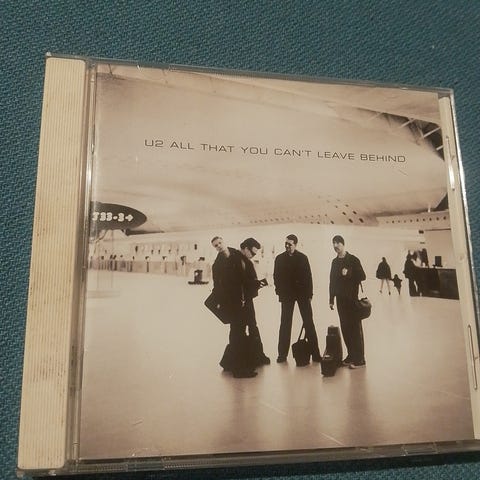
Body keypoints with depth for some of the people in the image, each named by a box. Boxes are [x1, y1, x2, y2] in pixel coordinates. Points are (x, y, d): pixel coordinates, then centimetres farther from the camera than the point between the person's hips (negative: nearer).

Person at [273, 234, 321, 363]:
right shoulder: (279, 258, 3)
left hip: (302, 293, -1)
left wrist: (309, 294, -4)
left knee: (309, 323, 2)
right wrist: (279, 292, -1)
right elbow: (276, 276, 6)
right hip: (286, 294, 1)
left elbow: (308, 276, -1)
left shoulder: (302, 258, 0)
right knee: (285, 323, 5)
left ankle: (315, 353, 8)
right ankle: (282, 354, 12)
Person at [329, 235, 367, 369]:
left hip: (352, 299, -5)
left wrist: (349, 274, -23)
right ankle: (351, 355, 18)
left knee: (355, 328, -3)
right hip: (340, 299, 6)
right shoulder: (335, 262, 12)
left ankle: (359, 359, 1)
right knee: (345, 328, 8)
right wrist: (331, 299, 12)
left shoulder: (353, 259, -4)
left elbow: (362, 276, -9)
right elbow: (332, 281, 14)